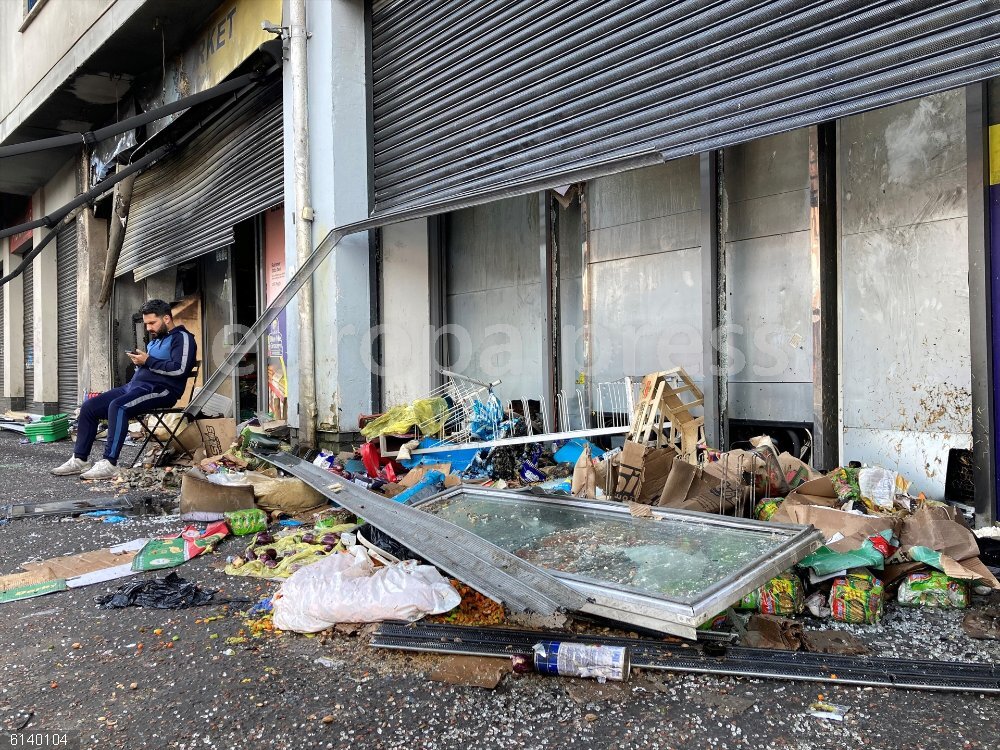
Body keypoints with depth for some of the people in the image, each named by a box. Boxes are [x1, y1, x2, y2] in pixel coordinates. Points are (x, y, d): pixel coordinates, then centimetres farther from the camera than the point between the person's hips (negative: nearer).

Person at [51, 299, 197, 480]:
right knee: (89, 407, 0)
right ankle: (80, 460, 2)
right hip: (134, 385, 10)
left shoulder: (181, 338, -2)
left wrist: (148, 361, -12)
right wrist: (139, 361, 8)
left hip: (160, 389, -10)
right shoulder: (155, 340, 27)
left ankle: (109, 464, -34)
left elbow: (179, 369, -17)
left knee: (117, 406, -33)